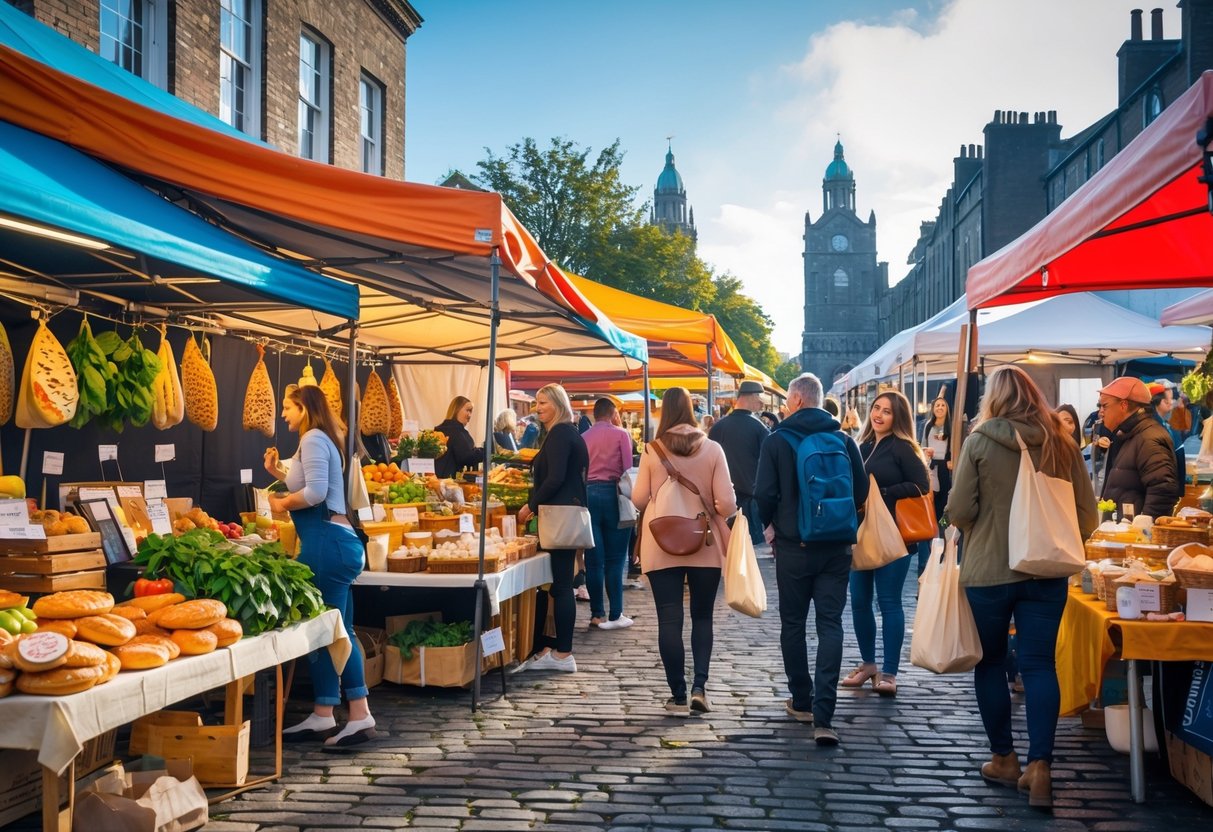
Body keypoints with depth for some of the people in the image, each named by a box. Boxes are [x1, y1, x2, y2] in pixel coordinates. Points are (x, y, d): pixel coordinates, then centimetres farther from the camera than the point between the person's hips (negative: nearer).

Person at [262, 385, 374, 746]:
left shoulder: (313, 439, -9)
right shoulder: (322, 440, 22)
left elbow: (315, 493, -19)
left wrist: (281, 504, -5)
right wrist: (279, 473, 19)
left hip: (327, 542, -11)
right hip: (336, 542, 11)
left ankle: (323, 717, -2)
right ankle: (359, 716, 13)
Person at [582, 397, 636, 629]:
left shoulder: (583, 438, 9)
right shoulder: (620, 434, 1)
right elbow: (627, 468, -4)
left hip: (587, 493, 3)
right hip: (612, 493, -3)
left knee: (594, 559, 5)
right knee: (615, 559, 2)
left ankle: (597, 614, 9)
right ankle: (615, 615, 2)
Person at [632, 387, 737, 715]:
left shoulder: (652, 451, -7)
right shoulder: (712, 449, -6)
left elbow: (639, 499, -1)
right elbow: (727, 504, -9)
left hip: (662, 549, -1)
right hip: (704, 546, 1)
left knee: (669, 620, 5)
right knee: (702, 618, 15)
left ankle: (678, 695, 7)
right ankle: (699, 686, 3)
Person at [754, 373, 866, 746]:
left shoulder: (777, 441, -7)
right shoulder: (844, 440, 1)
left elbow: (764, 494, -11)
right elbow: (861, 490, 4)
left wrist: (771, 524, 8)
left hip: (793, 546, -2)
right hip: (837, 546, 2)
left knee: (793, 623, 14)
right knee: (830, 624, 1)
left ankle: (802, 702, 24)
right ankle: (823, 717, -8)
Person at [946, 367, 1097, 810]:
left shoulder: (980, 442, -9)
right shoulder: (1062, 444, 0)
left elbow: (958, 511, -10)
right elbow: (1087, 516, 3)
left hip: (988, 571, -2)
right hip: (1046, 572, 2)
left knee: (990, 663, 13)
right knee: (1039, 665, 5)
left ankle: (1003, 758, 21)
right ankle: (1039, 765, -4)